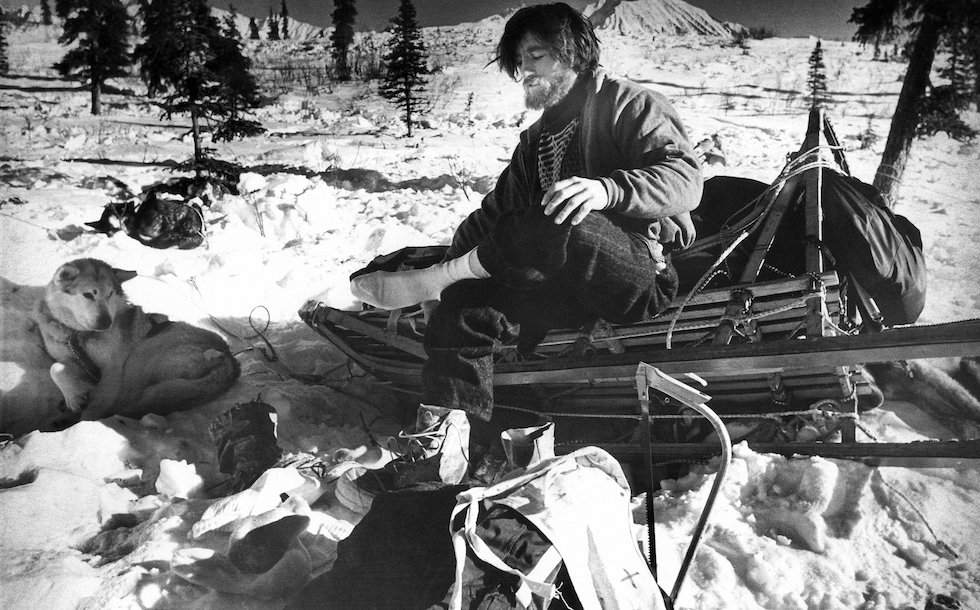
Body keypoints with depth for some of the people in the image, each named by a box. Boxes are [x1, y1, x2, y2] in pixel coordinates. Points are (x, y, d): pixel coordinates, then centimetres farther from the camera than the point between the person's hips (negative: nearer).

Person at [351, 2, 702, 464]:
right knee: (463, 309, -17)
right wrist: (452, 256, 7)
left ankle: (433, 281, -22)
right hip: (570, 287, 6)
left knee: (562, 226, -37)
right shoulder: (536, 140, 22)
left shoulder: (631, 105, 0)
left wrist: (606, 189, -33)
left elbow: (684, 180, -15)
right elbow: (497, 211, 24)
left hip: (643, 276, -6)